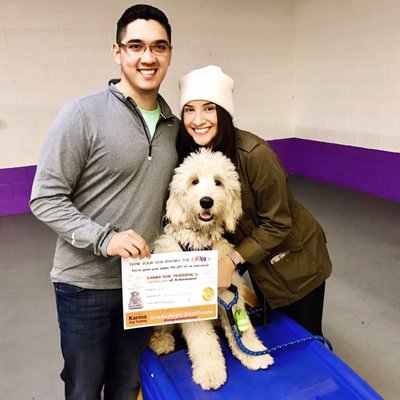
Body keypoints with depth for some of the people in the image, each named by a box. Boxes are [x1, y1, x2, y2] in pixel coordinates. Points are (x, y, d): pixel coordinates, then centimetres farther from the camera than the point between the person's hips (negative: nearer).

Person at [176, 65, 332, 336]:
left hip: (293, 257, -5)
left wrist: (232, 261, -26)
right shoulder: (189, 154, -12)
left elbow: (277, 224, -22)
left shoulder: (255, 154, -31)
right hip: (256, 261, 5)